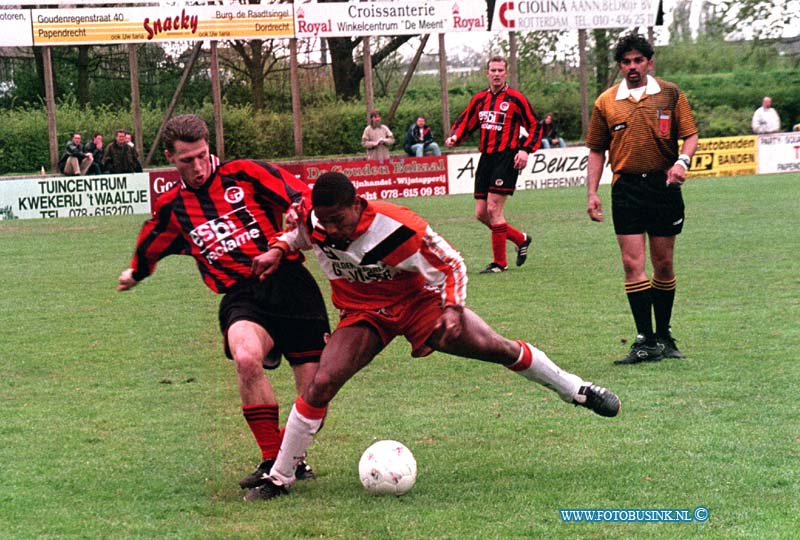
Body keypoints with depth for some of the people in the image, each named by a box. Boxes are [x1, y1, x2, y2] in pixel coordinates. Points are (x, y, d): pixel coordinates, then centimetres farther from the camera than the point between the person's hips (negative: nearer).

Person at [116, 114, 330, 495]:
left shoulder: (244, 174, 4)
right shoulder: (172, 207, 15)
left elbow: (302, 197, 2)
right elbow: (150, 247, 35)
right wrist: (136, 273, 51)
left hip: (288, 280, -1)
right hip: (240, 296, 1)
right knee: (246, 358, -32)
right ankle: (273, 461, -19)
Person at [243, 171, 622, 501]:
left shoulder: (397, 227, -31)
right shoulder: (313, 223, -19)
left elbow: (451, 263, -16)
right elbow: (300, 233, 10)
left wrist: (453, 309, -27)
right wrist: (278, 250, -10)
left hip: (417, 301, -2)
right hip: (363, 314, 2)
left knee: (499, 349, -7)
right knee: (321, 384, -18)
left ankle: (576, 391, 18)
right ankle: (279, 479, -7)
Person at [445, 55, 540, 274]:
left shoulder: (515, 98, -3)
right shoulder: (479, 99, 12)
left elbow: (535, 126, 0)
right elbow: (464, 122, 20)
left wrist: (525, 150, -13)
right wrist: (454, 137, -1)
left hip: (506, 158, -6)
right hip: (486, 158, 6)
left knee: (493, 209, -12)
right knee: (481, 213, 4)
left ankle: (500, 262, -2)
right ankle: (520, 239, 26)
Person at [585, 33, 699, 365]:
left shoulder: (670, 94, 3)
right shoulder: (606, 102, 6)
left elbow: (690, 135, 3)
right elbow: (596, 150, 12)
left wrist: (682, 161, -17)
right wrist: (592, 193, 5)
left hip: (664, 186, 0)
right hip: (626, 188, 0)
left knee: (663, 264, 7)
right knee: (632, 264, -8)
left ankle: (664, 336, 21)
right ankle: (645, 341, -7)